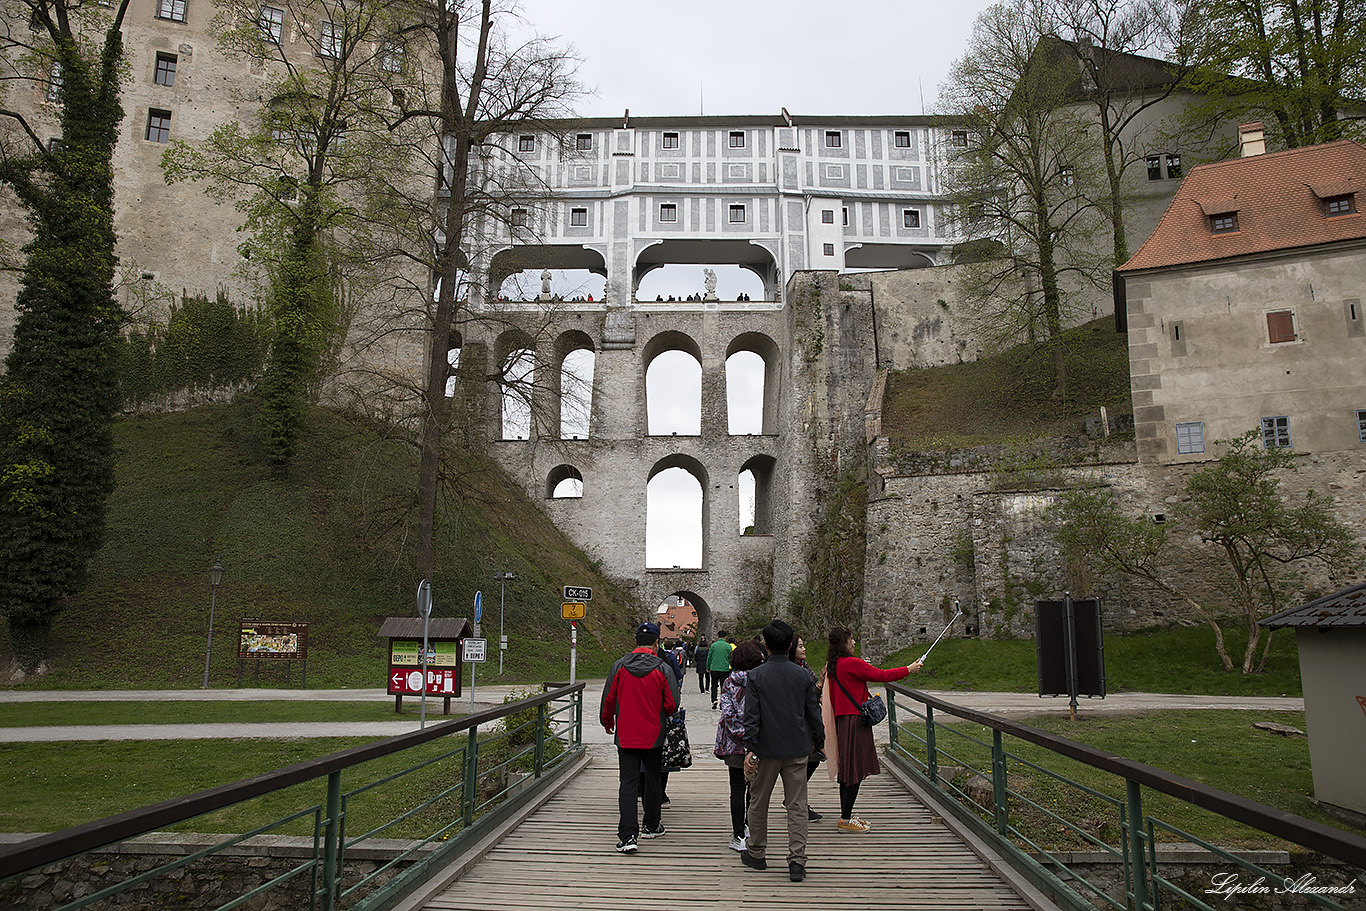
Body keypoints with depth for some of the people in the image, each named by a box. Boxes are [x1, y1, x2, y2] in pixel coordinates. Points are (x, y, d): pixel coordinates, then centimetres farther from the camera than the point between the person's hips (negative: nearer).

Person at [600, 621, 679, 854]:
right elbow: (672, 705, -7)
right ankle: (651, 826, 32)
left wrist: (607, 722, 21)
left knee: (627, 782, 1)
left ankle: (628, 835, -10)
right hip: (653, 736, 0)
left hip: (625, 736, 1)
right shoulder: (663, 669, -9)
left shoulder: (619, 666, -4)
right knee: (652, 780, 17)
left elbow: (608, 699, 3)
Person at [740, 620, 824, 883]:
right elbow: (814, 713, 5)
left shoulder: (755, 676, -8)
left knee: (758, 802, 14)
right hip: (798, 750, 2)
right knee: (797, 805, 5)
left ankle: (756, 853, 26)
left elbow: (751, 715, -11)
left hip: (767, 749, -1)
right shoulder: (803, 676, -1)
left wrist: (750, 748, -8)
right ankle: (797, 861, 2)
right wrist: (819, 741, 17)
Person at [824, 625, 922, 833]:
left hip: (842, 720, 9)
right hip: (855, 720, -9)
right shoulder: (851, 663, -16)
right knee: (855, 770, -4)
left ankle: (846, 816, 21)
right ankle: (845, 820, -1)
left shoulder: (832, 665, 10)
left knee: (847, 770, 14)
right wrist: (908, 669, -2)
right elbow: (882, 675, -13)